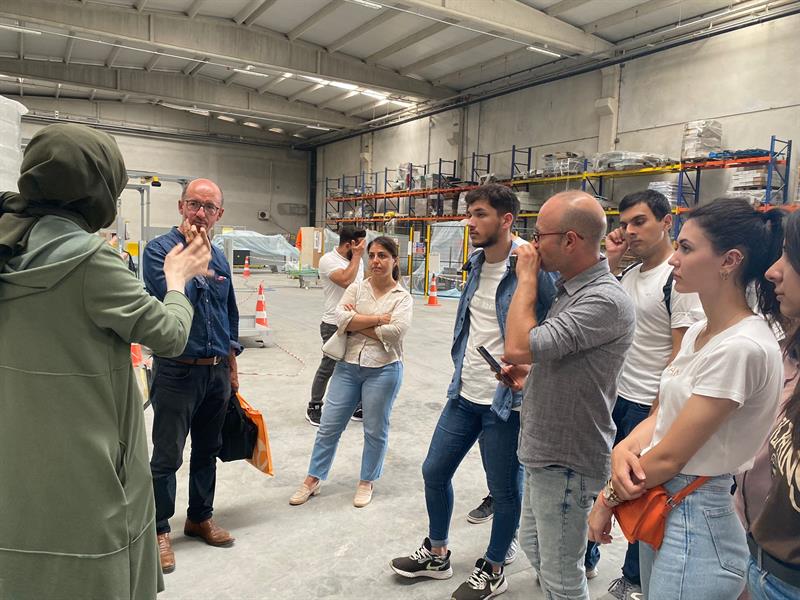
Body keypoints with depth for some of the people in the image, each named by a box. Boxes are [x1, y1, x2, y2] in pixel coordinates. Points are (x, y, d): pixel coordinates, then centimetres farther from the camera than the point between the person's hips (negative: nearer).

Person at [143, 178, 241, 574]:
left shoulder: (219, 257, 9)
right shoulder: (159, 249, -9)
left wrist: (231, 367, 16)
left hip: (216, 371, 6)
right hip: (177, 372, -6)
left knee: (207, 451, 17)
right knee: (166, 456, 5)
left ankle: (200, 517, 33)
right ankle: (159, 530, 22)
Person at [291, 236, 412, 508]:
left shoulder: (403, 297, -2)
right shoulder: (356, 288, 5)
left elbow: (395, 331, -18)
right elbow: (341, 319, -11)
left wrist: (356, 323, -11)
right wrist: (377, 318, -15)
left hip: (383, 370, -2)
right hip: (348, 366, 3)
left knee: (375, 431, 11)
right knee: (329, 426, 9)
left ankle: (367, 482, 31)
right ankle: (312, 480, 25)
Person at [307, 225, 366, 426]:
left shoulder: (358, 261, 10)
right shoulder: (328, 260, -13)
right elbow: (345, 280, -28)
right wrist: (356, 256, -19)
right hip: (335, 325, -7)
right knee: (328, 368, 3)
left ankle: (356, 407, 24)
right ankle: (314, 408, 19)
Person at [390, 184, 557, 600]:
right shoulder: (476, 263, 6)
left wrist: (526, 370, -28)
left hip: (505, 400, -7)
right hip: (464, 394, 8)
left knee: (504, 490, 11)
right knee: (434, 471, 16)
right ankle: (436, 554, 39)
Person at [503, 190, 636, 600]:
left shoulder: (605, 300, -25)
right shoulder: (569, 287, 6)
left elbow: (518, 347, -32)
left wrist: (526, 278, -20)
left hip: (566, 462, -9)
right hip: (544, 452, 9)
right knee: (533, 547, 26)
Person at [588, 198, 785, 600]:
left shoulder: (742, 348, -23)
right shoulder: (698, 332, 5)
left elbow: (670, 456, -20)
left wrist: (608, 499, -7)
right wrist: (624, 448, -13)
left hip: (695, 522, -8)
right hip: (658, 504, 8)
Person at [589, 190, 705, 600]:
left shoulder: (680, 279, -15)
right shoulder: (629, 274, 8)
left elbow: (682, 354, -17)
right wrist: (610, 261, 2)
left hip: (647, 407, -7)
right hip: (611, 396, 7)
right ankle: (584, 558, 37)